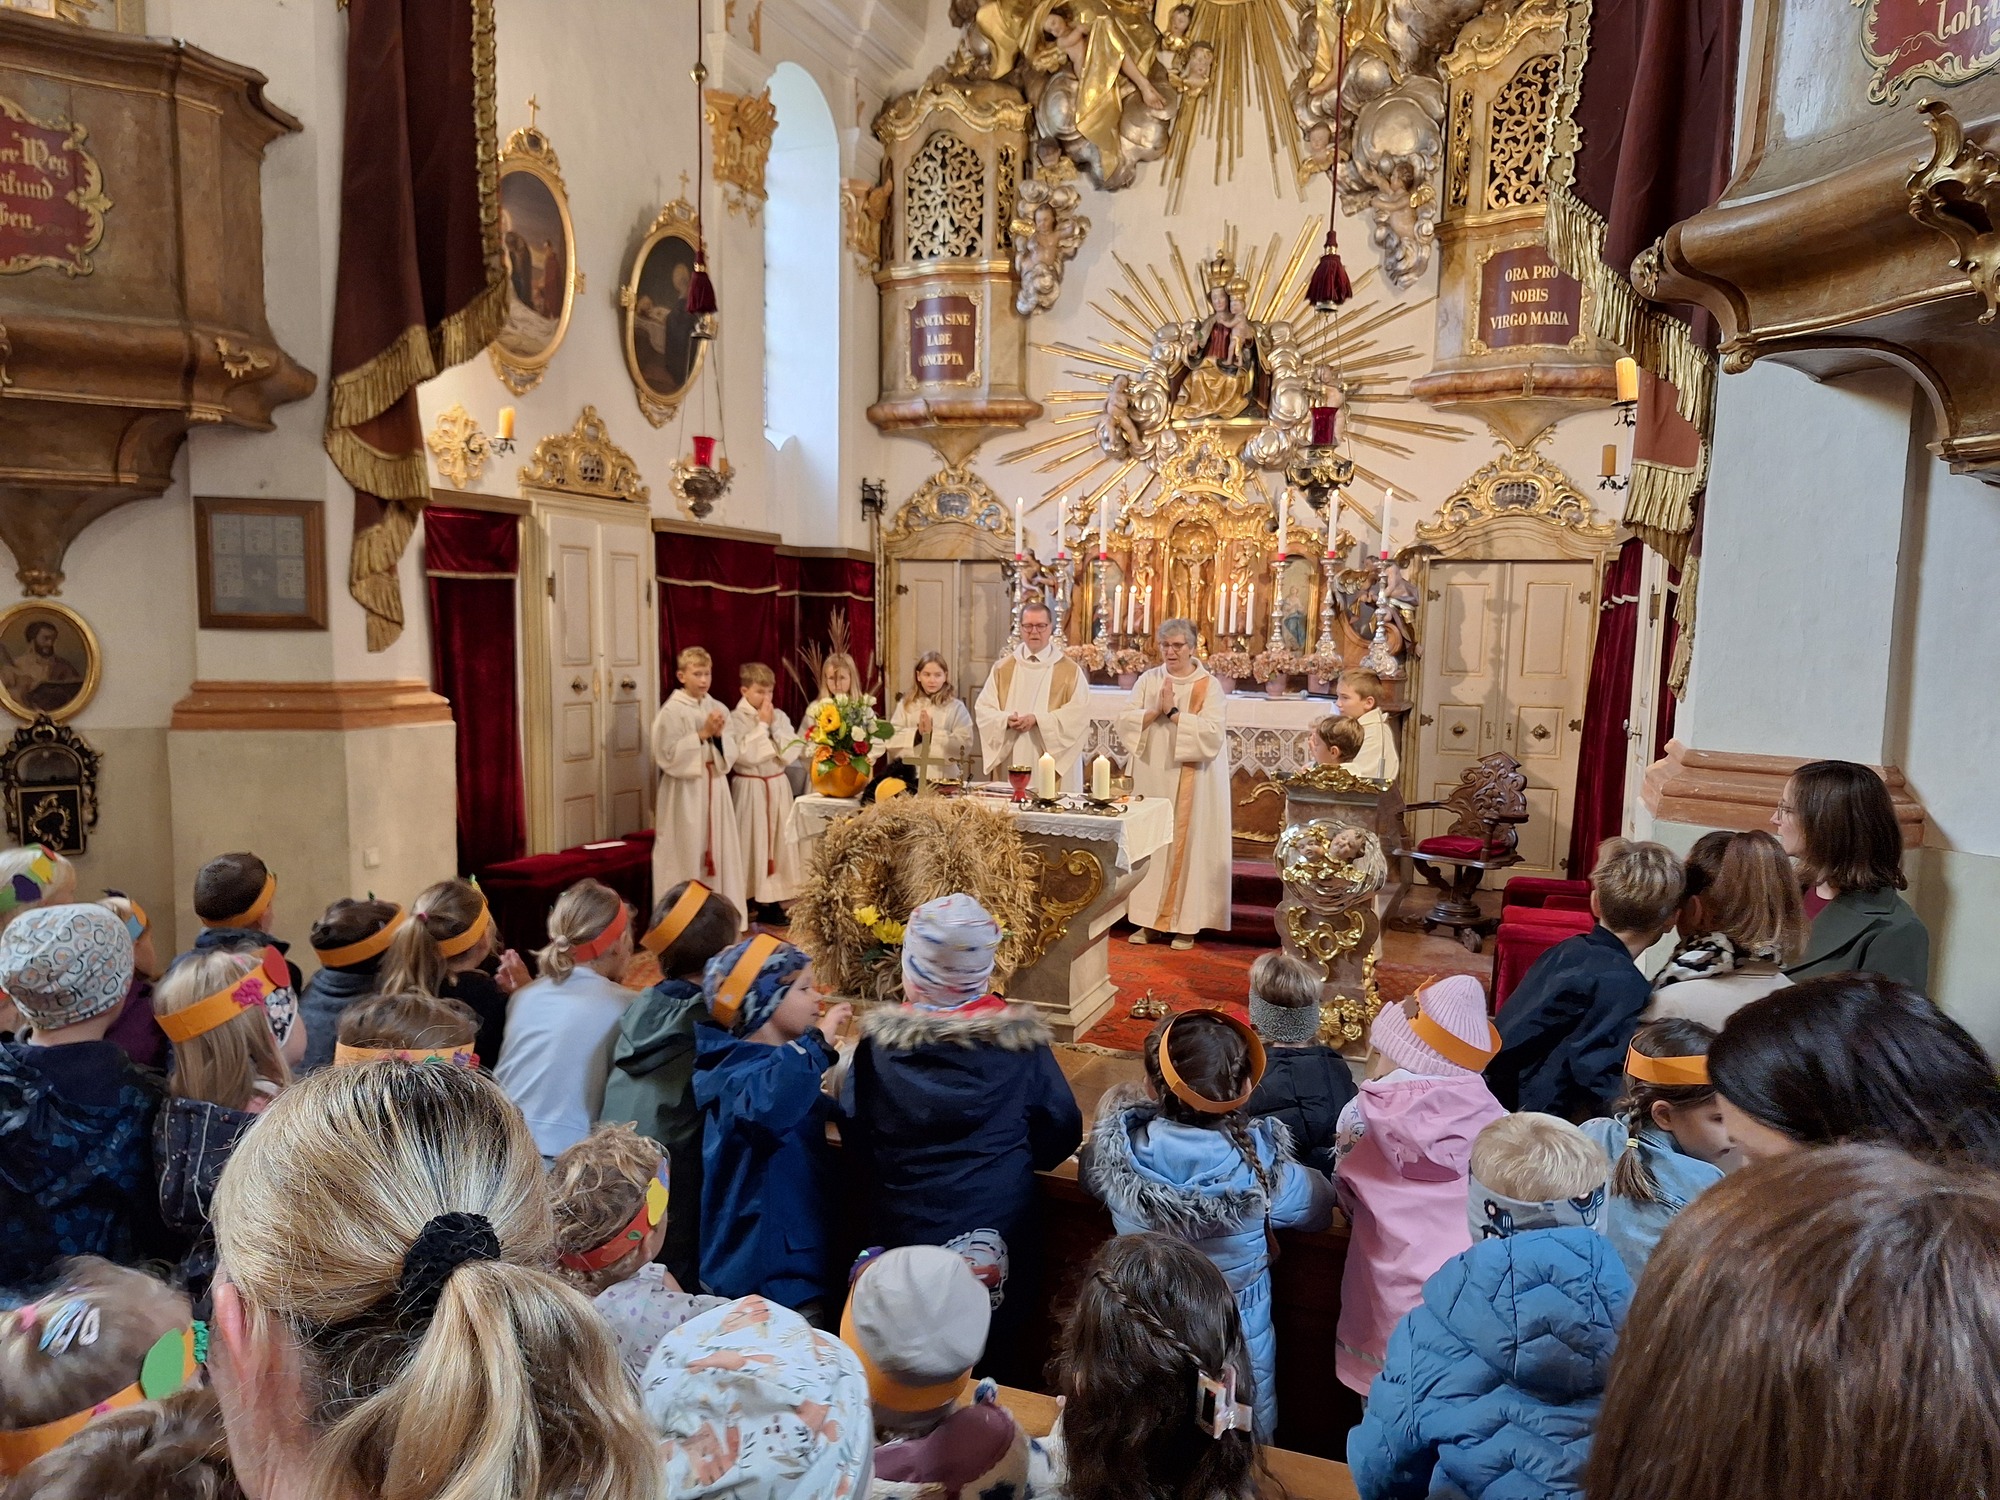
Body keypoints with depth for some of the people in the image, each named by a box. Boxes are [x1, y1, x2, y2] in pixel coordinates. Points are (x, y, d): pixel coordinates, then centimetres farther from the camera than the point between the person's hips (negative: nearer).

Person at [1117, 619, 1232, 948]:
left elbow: (1213, 733, -15)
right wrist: (1156, 710, -15)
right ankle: (1147, 919, 12)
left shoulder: (1208, 686, -3)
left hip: (1190, 783, -3)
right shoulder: (1147, 680, 7)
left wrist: (1173, 712, -17)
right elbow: (1124, 721, 0)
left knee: (1186, 843, 0)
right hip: (1152, 777, 3)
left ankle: (1185, 923, 7)